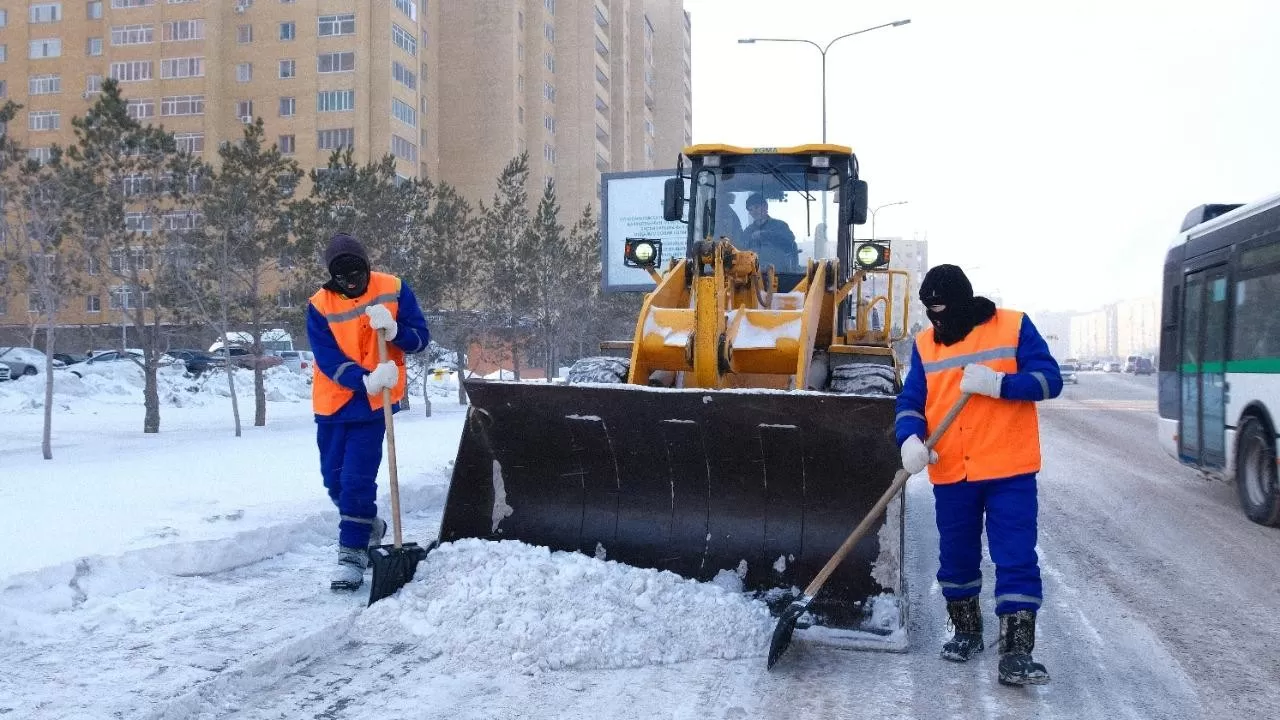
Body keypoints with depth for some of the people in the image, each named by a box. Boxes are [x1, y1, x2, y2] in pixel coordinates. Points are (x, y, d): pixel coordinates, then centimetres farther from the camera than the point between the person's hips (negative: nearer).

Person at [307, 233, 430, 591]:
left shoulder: (393, 290, -6)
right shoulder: (320, 306, -7)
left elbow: (420, 338, -3)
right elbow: (328, 360, -15)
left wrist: (393, 330, -24)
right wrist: (366, 380, -30)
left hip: (374, 403, -3)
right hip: (333, 403, 3)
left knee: (357, 479, -10)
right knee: (334, 478, 13)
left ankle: (353, 553, -1)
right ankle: (368, 525, 38)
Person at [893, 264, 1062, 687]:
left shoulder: (1013, 327, -3)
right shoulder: (925, 344, 6)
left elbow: (1050, 379, -7)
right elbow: (910, 402, 4)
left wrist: (998, 383, -22)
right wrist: (911, 440, -16)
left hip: (1008, 470, -3)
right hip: (951, 474, 4)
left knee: (1016, 560, -5)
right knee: (956, 558, 14)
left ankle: (1016, 653, 1)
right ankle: (966, 631, 34)